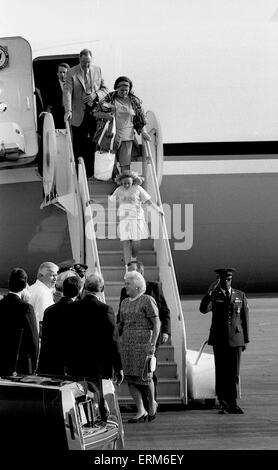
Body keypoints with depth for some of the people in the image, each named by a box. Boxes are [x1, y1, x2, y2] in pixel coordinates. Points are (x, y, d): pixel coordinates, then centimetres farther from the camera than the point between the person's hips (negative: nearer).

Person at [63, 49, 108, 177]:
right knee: (78, 146, 2)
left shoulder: (97, 70, 7)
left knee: (93, 145, 5)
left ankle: (90, 172, 14)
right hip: (79, 114, -3)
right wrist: (68, 110, -29)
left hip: (95, 113, 3)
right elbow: (67, 92, -14)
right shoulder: (72, 73, -4)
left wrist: (95, 95, -10)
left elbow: (104, 89, 12)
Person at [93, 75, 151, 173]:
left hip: (127, 137, 1)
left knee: (126, 164, -4)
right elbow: (95, 113, 2)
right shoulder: (110, 98, 2)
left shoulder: (133, 101, 7)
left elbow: (141, 118, 14)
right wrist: (104, 115, -18)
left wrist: (143, 131, 1)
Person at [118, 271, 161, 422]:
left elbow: (156, 323, -7)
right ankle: (141, 411, 6)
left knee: (143, 375, -4)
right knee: (130, 377, 0)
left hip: (143, 342, -6)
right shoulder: (124, 302, 15)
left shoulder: (147, 300, -5)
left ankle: (152, 403, 22)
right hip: (126, 343, 6)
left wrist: (152, 343, -14)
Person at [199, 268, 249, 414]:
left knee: (234, 373, -1)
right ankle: (223, 403, 6)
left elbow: (244, 318, 11)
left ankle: (232, 404, 5)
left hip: (235, 339, 1)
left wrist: (246, 340, 9)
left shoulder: (240, 296, 9)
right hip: (219, 340, -1)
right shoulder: (214, 296, 4)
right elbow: (203, 309, -16)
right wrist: (209, 292, -25)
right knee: (221, 372, 0)